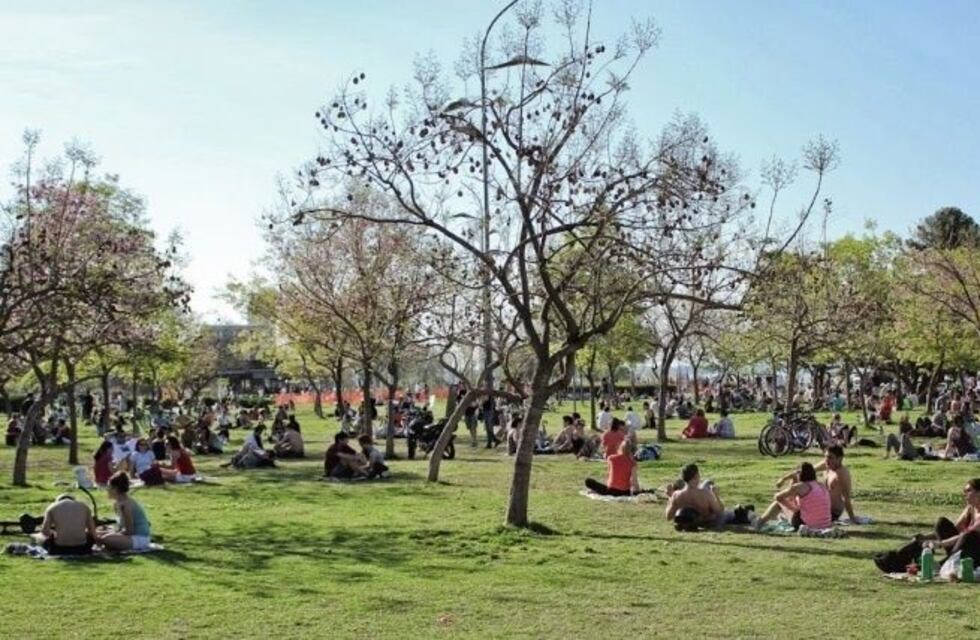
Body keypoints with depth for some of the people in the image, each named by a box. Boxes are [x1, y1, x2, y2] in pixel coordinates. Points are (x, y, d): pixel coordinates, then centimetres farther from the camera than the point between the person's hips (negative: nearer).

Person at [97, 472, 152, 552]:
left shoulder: (125, 505, -21)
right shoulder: (117, 504, 8)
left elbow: (129, 531, -21)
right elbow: (119, 527, 13)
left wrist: (109, 534, -13)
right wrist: (109, 532, -5)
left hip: (140, 539, -10)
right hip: (132, 535, 10)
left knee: (105, 539, -30)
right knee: (98, 536, 14)